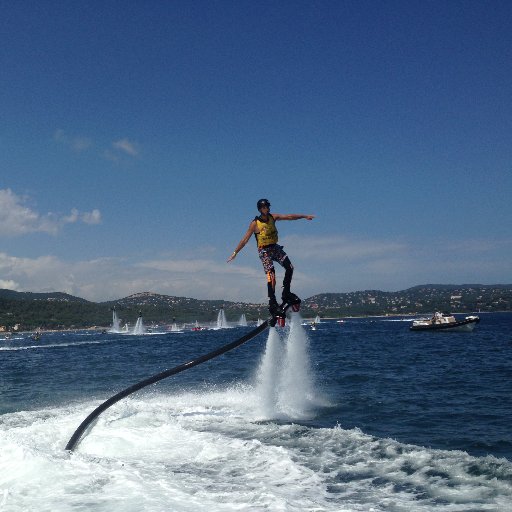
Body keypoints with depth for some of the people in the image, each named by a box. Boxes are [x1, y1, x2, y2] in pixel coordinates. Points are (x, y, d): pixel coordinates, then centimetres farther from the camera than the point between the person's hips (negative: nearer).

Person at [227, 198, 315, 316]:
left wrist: (305, 216, -1)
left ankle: (286, 293, 9)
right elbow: (245, 239, -9)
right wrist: (235, 253, -9)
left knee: (289, 267, -6)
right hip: (264, 251, -5)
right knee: (271, 275, -16)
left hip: (275, 248, 6)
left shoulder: (273, 217, 2)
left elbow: (289, 216, 3)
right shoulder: (255, 224, -11)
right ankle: (272, 303, -12)